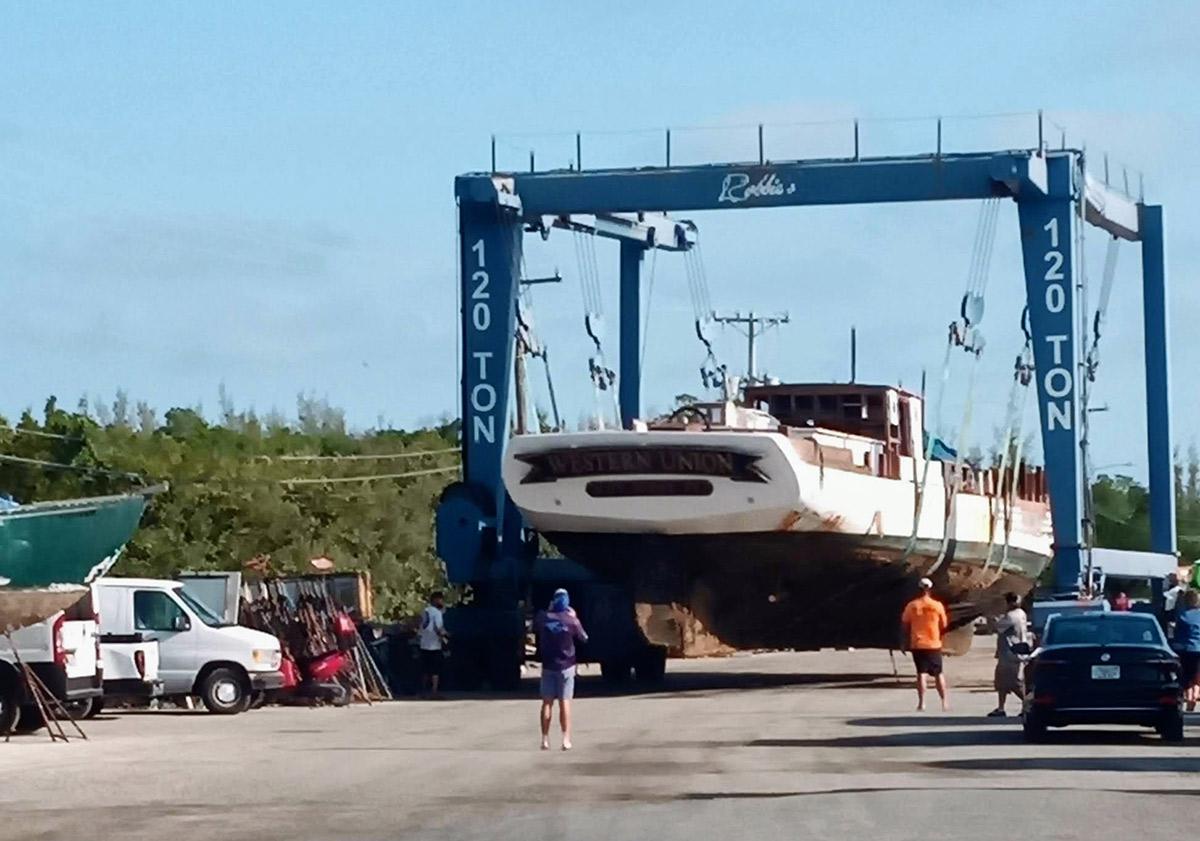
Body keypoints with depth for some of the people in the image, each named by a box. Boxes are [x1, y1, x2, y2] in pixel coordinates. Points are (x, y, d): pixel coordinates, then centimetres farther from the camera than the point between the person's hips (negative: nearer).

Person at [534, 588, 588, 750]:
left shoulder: (543, 618, -6)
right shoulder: (572, 620, -12)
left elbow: (535, 628, 16)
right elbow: (584, 638, 3)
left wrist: (548, 612, 15)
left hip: (548, 666, 2)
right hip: (566, 666, -2)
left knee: (547, 703, 7)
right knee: (565, 703, 1)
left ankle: (545, 739, 5)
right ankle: (566, 740, -3)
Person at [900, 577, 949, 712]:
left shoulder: (911, 606, -3)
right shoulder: (937, 606, -5)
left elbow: (905, 625, 3)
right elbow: (943, 626, 3)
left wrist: (908, 642, 14)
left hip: (917, 644, 0)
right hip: (934, 645, 0)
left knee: (921, 673, 0)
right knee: (938, 674, 12)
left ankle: (921, 703, -7)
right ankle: (944, 702, 14)